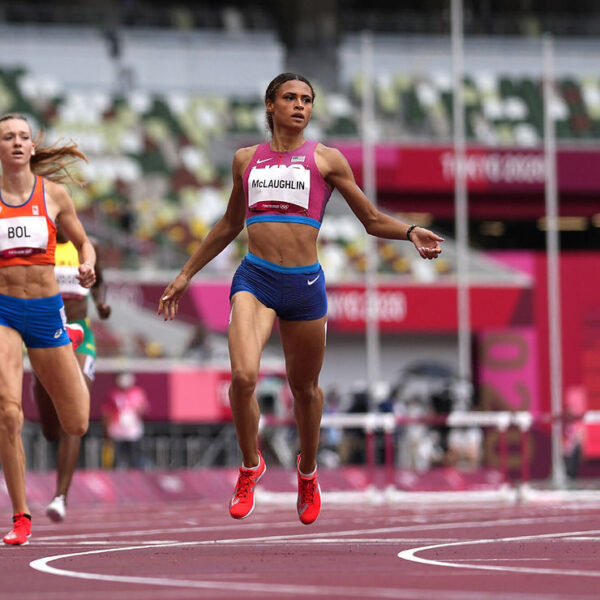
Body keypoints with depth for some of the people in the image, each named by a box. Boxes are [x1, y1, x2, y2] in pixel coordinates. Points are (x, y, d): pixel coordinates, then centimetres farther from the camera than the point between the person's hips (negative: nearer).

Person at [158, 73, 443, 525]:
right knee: (243, 374, -21)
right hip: (255, 278, 0)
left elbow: (373, 219, 9)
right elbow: (231, 224, 26)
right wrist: (186, 275, 29)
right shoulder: (246, 160, 13)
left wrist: (411, 232, -11)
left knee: (305, 387, 10)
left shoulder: (325, 159, 6)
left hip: (304, 282, 0)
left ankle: (308, 472, 37)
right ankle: (250, 465, 2)